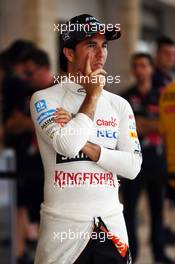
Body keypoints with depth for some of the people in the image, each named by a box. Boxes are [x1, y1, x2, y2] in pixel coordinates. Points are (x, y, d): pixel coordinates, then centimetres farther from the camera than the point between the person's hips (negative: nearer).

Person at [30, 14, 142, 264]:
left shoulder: (120, 104, 8)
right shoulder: (45, 99, -3)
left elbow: (133, 166, -1)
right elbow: (68, 145, -20)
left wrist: (84, 145, -12)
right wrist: (92, 96, -8)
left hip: (112, 225, 3)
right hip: (63, 225, -3)